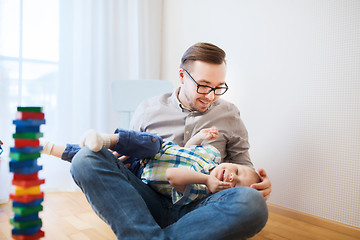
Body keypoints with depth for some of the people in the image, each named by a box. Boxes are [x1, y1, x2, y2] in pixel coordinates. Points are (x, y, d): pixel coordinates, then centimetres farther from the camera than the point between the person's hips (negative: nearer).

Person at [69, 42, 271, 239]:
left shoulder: (229, 115, 11)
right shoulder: (148, 110, 11)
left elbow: (242, 164, 17)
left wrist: (258, 185, -6)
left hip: (197, 209, 0)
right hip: (151, 201, 1)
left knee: (252, 204, -34)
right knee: (86, 159, -21)